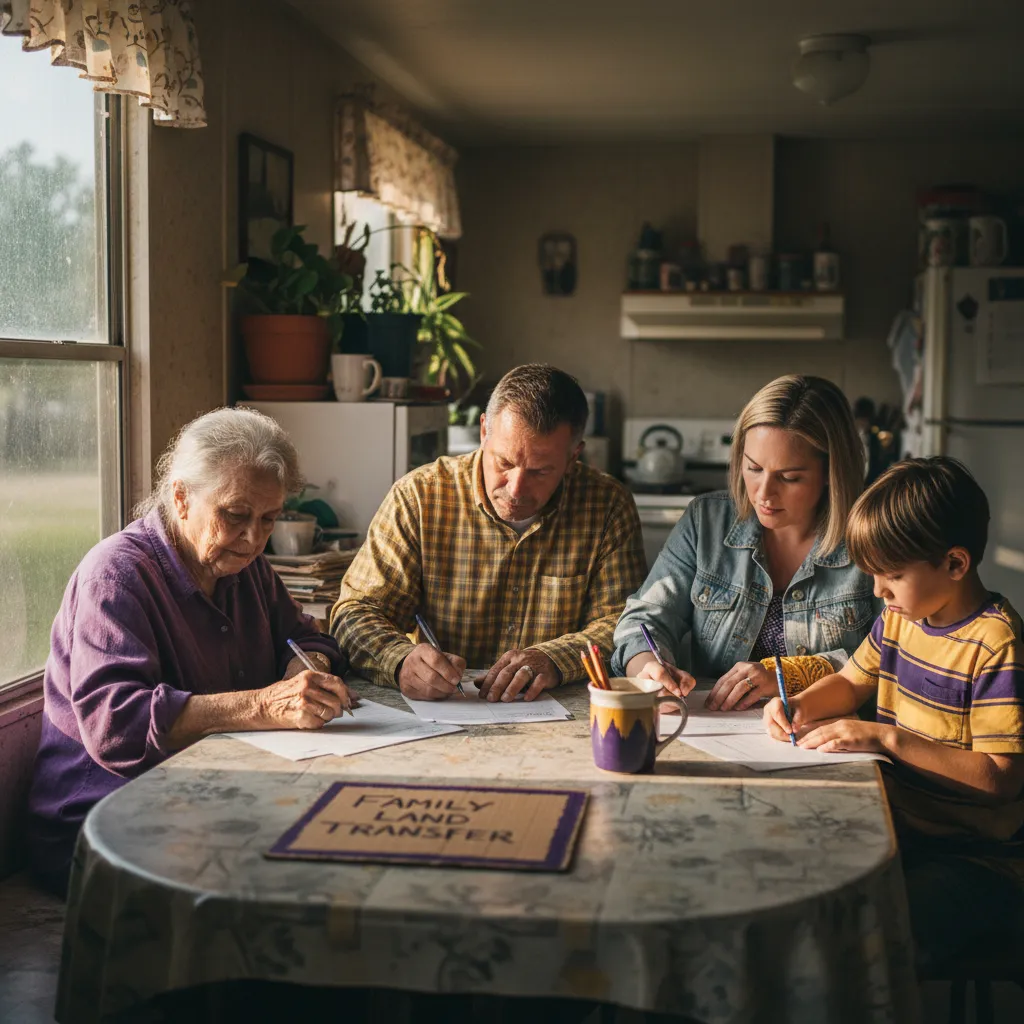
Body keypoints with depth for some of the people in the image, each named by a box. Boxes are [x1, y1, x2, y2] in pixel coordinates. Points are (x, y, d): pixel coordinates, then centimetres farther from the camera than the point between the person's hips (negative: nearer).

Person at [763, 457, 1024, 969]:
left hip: (974, 854, -7)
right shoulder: (900, 616, 7)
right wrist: (799, 707, 3)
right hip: (900, 826, 8)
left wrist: (888, 738, -23)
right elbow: (850, 681, 24)